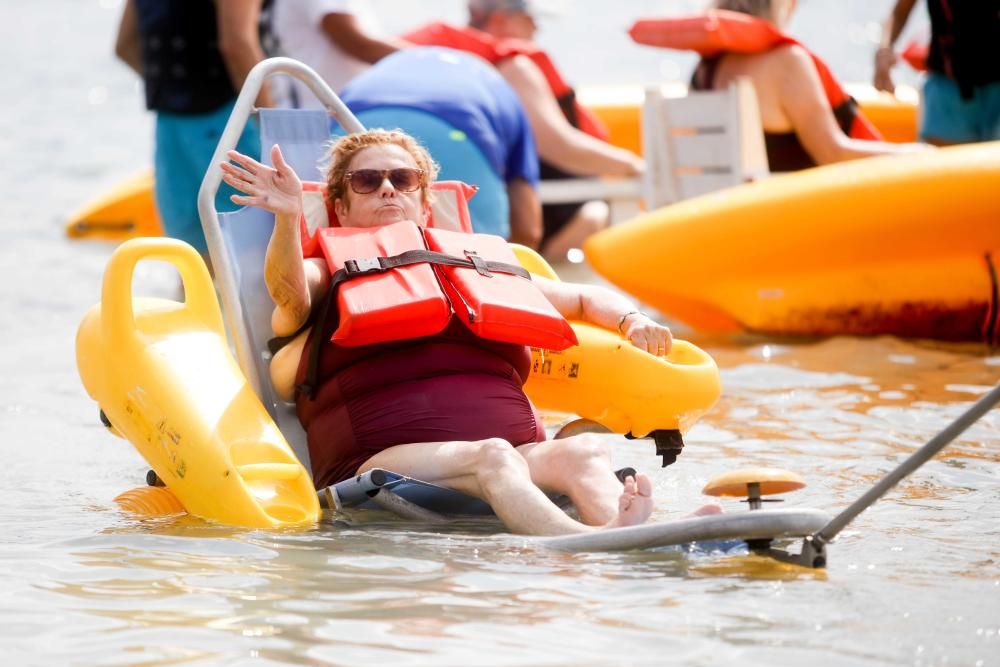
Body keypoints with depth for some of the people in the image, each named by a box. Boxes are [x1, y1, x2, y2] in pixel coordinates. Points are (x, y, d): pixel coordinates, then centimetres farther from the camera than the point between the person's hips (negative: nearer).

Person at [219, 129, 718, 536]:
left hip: (520, 457, 4)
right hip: (384, 464, -4)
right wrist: (288, 219, -25)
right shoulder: (325, 281, 20)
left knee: (585, 450, -28)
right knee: (492, 457, -35)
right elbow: (286, 288, -4)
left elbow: (586, 298, 36)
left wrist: (631, 321, 14)